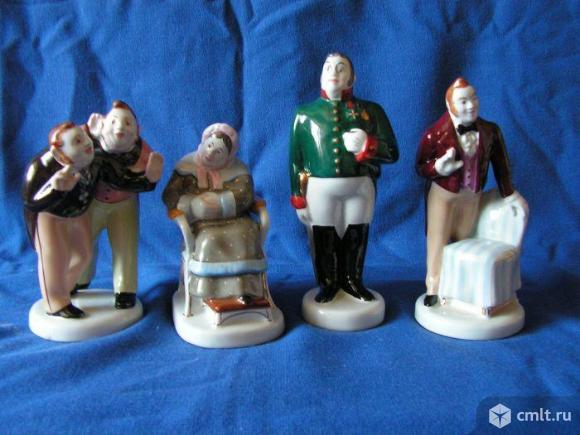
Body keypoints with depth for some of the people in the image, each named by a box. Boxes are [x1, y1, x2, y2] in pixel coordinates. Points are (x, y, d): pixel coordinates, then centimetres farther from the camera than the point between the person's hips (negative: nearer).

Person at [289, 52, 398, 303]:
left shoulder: (371, 111, 4)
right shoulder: (305, 113, 4)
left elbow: (392, 153, 1)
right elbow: (296, 159, 4)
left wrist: (367, 146, -19)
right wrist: (298, 200, 0)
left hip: (360, 188, 1)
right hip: (319, 189, 0)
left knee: (356, 238, 11)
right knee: (323, 240, 7)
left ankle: (352, 282, 32)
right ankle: (327, 284, 27)